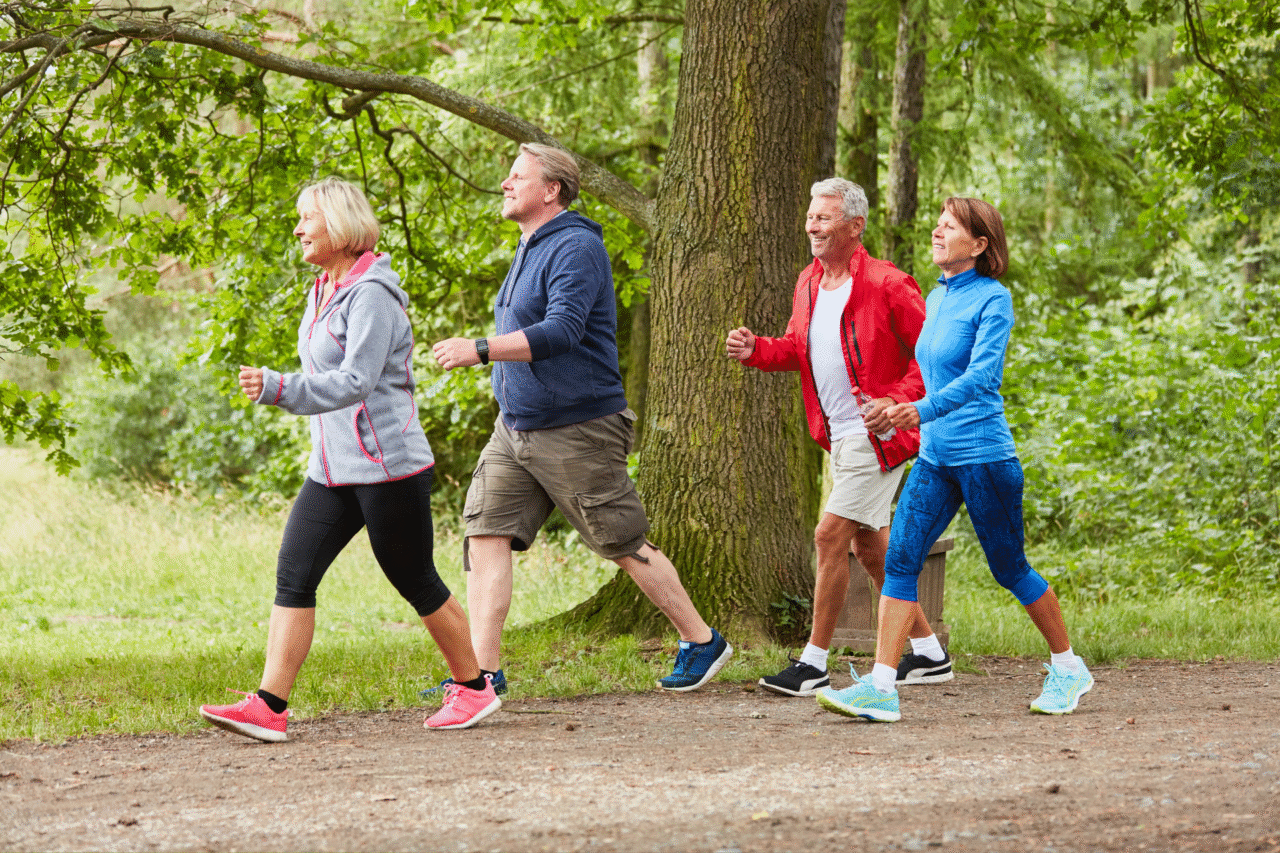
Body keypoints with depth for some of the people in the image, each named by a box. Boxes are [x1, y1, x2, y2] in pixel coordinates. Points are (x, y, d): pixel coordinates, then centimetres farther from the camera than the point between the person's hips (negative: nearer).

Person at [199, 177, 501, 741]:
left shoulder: (371, 294, -16)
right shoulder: (324, 291, 13)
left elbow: (354, 383, -26)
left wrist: (277, 389, -35)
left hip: (389, 466, -9)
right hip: (333, 469, 9)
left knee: (415, 582, 3)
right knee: (293, 574, -4)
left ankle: (474, 688, 21)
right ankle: (268, 706, -9)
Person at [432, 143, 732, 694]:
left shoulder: (575, 248, -16)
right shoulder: (530, 250, 15)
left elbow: (562, 331, -28)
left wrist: (480, 350, -33)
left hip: (576, 432, -9)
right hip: (515, 430, 9)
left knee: (626, 546, 1)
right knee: (486, 534, -4)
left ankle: (701, 642, 17)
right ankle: (482, 671, -6)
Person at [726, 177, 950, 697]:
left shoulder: (886, 286, -16)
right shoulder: (808, 284, 9)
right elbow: (798, 348, 20)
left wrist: (898, 401, -24)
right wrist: (755, 350, 1)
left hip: (876, 435, -9)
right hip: (839, 436, 9)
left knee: (831, 536, -10)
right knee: (869, 545, 14)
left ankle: (813, 664, -3)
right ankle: (929, 654, 24)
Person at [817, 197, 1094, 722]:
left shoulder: (993, 300, -11)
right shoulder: (935, 299, 12)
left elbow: (983, 373, -23)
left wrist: (925, 410, -34)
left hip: (984, 456, -7)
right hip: (934, 457, 7)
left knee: (1009, 569, 5)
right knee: (900, 559, -7)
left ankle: (1069, 669, 24)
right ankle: (880, 688, -11)